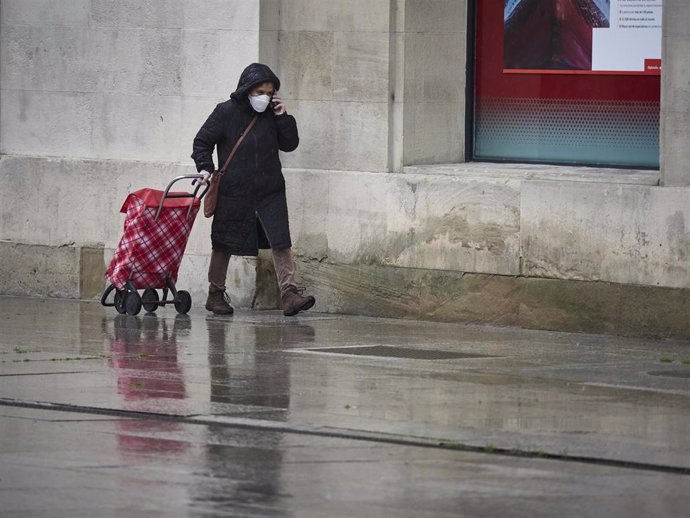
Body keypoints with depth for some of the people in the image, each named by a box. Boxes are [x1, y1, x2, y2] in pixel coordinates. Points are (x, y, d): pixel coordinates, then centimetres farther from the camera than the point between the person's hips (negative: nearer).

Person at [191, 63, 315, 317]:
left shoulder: (272, 115, 5)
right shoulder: (226, 112, -5)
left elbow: (290, 144, 8)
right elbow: (202, 141, 1)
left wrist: (284, 118, -5)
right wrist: (205, 167, -12)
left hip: (270, 192, 2)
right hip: (233, 191, -2)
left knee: (281, 242, -11)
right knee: (223, 244, 9)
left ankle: (289, 293, -14)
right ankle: (216, 293, 25)